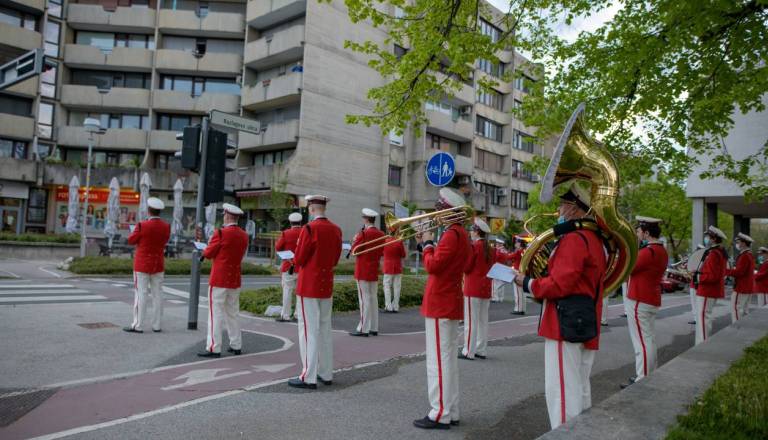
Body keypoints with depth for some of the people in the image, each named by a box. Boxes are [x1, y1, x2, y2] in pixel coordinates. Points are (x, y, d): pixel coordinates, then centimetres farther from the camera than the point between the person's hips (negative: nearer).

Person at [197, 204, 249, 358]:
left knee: (216, 313, -1)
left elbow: (208, 253, -8)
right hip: (235, 279, 6)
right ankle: (236, 346, 20)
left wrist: (205, 250, 12)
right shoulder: (244, 235, 5)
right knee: (233, 313, 15)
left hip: (219, 279, -6)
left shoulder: (221, 233, -15)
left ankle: (214, 348, 2)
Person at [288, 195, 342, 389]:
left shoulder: (309, 229, -16)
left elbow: (298, 260, -12)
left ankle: (309, 377, 2)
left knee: (309, 330, -1)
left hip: (309, 286, -7)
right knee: (325, 328, 14)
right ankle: (326, 373, 22)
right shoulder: (336, 230, 4)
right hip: (327, 286, 7)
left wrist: (296, 258, 9)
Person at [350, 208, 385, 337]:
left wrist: (355, 239, 6)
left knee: (364, 299, -4)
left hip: (363, 271, -7)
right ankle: (373, 328, 16)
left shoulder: (363, 233, -15)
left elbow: (354, 250, -10)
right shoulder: (381, 234, 7)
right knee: (373, 298, 11)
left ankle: (363, 329, -1)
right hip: (374, 271, 7)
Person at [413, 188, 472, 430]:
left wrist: (427, 244, -7)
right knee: (447, 359, 15)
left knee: (438, 360, -4)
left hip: (440, 305, -10)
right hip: (449, 303, 10)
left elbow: (433, 265, -22)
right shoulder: (460, 233, 15)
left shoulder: (452, 234, -17)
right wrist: (427, 245, 8)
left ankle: (440, 415, 3)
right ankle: (450, 411, 22)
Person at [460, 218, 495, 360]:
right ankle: (481, 350, 17)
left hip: (473, 289, -7)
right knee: (483, 321, 11)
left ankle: (468, 352, 0)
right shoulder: (491, 249, 8)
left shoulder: (474, 246, -13)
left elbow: (466, 267, -12)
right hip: (486, 289, 7)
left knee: (471, 321, -3)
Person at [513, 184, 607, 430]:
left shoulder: (573, 239, -16)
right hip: (584, 323, 10)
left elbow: (558, 284, -22)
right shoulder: (595, 239, 15)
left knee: (562, 390, -4)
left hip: (566, 323, -10)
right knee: (579, 387, 17)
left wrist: (527, 283, -8)